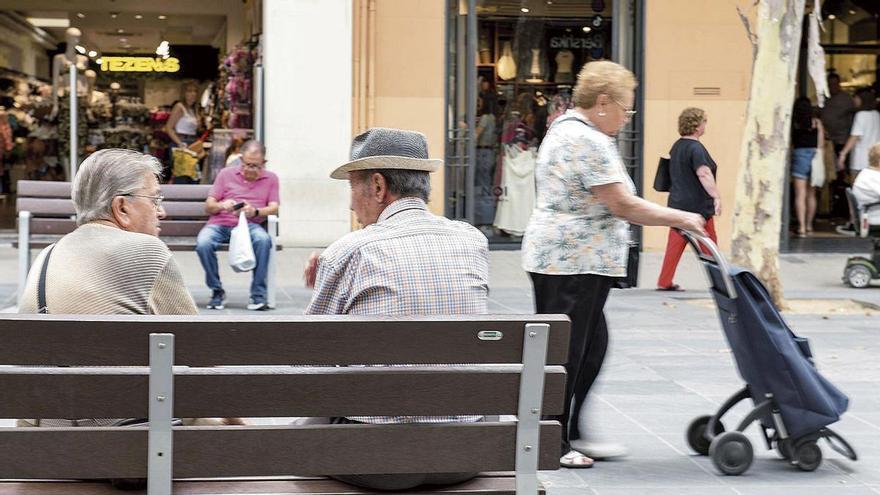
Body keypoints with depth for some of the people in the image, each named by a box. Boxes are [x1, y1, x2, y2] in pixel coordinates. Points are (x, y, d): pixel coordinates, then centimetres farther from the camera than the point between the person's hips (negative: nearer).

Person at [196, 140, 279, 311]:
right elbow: (208, 207, 12)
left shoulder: (271, 178, 15)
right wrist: (222, 205, -13)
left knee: (263, 240, -36)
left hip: (250, 225, 0)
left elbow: (273, 208, 4)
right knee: (203, 243, -33)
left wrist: (255, 212, -18)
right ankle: (217, 291, -12)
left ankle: (258, 295, -26)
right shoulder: (226, 174, 14)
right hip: (220, 223, 1)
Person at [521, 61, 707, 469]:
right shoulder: (590, 142, -17)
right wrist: (680, 218, -9)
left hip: (554, 255, 10)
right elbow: (624, 206, -18)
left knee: (590, 345, 14)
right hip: (575, 261, -10)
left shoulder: (563, 128, 16)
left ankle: (570, 434, 18)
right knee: (566, 352, -3)